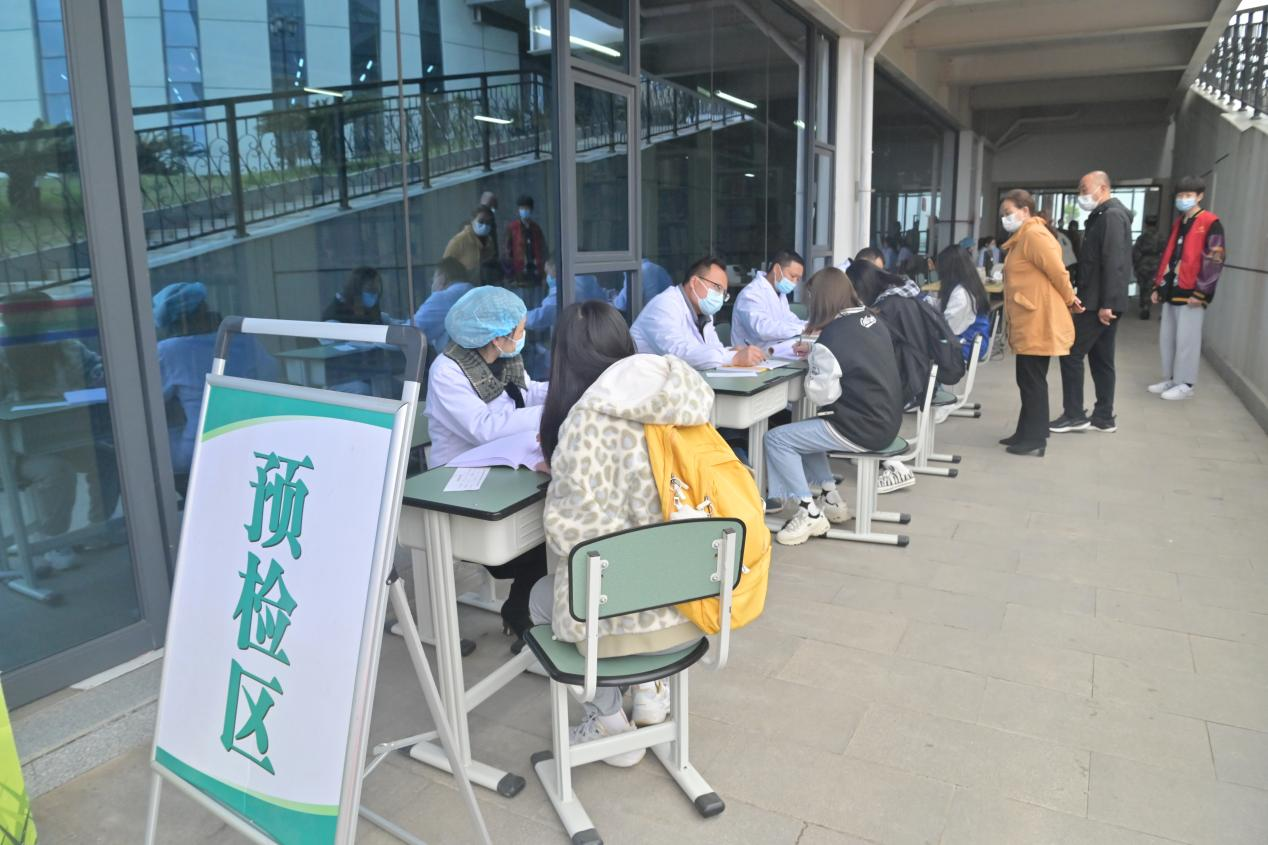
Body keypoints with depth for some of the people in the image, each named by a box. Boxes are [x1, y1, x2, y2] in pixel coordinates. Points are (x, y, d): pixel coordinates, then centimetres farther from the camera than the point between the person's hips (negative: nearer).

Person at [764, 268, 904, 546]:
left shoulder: (831, 336, -17)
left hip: (861, 428, -9)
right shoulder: (873, 321, 6)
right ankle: (829, 499, 24)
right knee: (804, 430, 25)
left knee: (776, 439, -4)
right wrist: (816, 354, 13)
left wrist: (811, 362, 3)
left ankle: (809, 514, -3)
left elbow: (821, 394, -13)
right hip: (886, 420, 9)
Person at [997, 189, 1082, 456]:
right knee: (1028, 380, 13)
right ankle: (1027, 433, 20)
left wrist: (1070, 300, -3)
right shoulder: (1022, 238, 19)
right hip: (1028, 323, 10)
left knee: (1033, 381, -5)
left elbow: (1058, 272, -16)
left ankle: (1035, 440, 1)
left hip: (1038, 323, -10)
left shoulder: (1035, 235, -14)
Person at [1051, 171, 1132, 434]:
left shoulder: (1112, 216, -13)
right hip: (1099, 301, 10)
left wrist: (1106, 304, -24)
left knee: (1072, 353, -7)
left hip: (1100, 302, -10)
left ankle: (1075, 415, -1)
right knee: (1101, 359, 11)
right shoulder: (1103, 216, 18)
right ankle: (1103, 417, 17)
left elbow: (1114, 264, -21)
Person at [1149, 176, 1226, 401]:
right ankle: (1170, 379, 22)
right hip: (1171, 291, 8)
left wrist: (1200, 292, -16)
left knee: (1186, 340, -3)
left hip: (1190, 294, -8)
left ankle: (1185, 384, 5)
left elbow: (1214, 261, -12)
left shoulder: (1210, 224, -7)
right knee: (1167, 338, 11)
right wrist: (1158, 286, 17)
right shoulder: (1178, 224, 17)